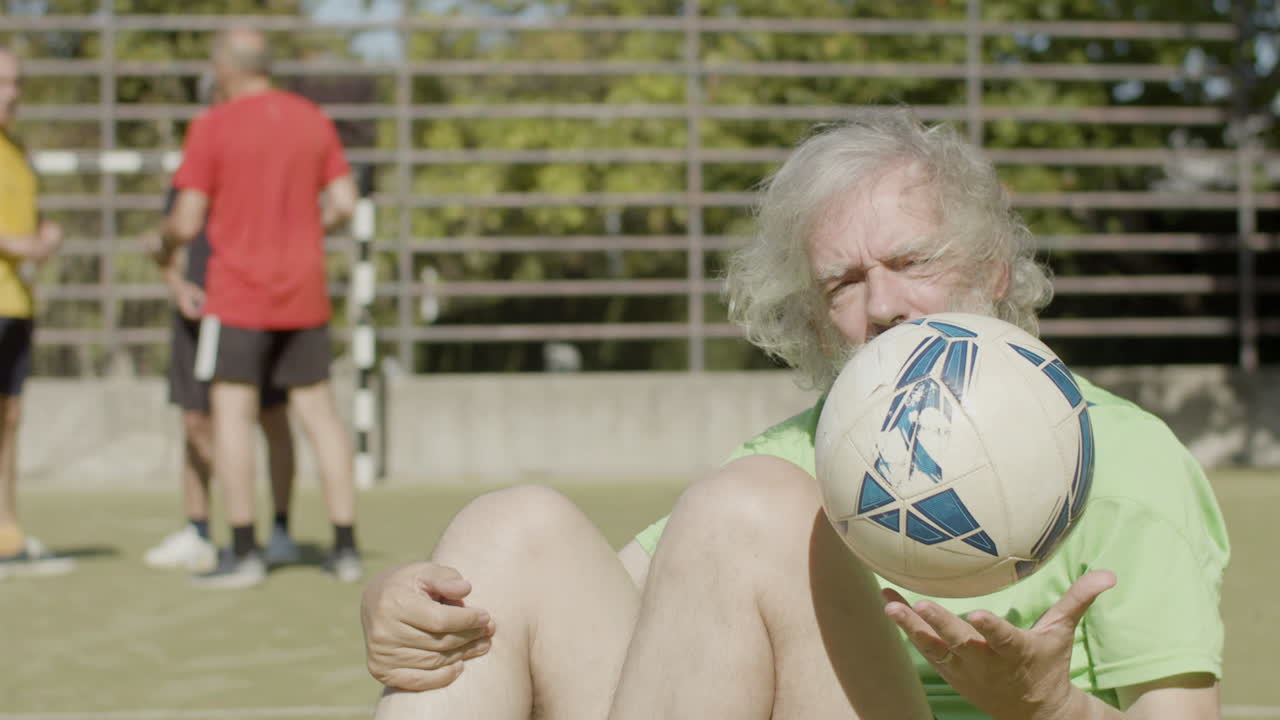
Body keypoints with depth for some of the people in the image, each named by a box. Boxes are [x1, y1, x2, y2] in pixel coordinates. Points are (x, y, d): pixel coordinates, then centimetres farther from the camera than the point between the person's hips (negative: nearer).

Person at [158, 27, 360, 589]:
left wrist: (165, 242, 13)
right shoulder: (313, 120, 6)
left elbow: (187, 222, -9)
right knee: (318, 411, 8)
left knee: (231, 411, -1)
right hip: (304, 294, 5)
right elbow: (344, 202, 4)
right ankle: (345, 548, 8)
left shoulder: (212, 127, -8)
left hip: (239, 293, -5)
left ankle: (243, 552, -6)